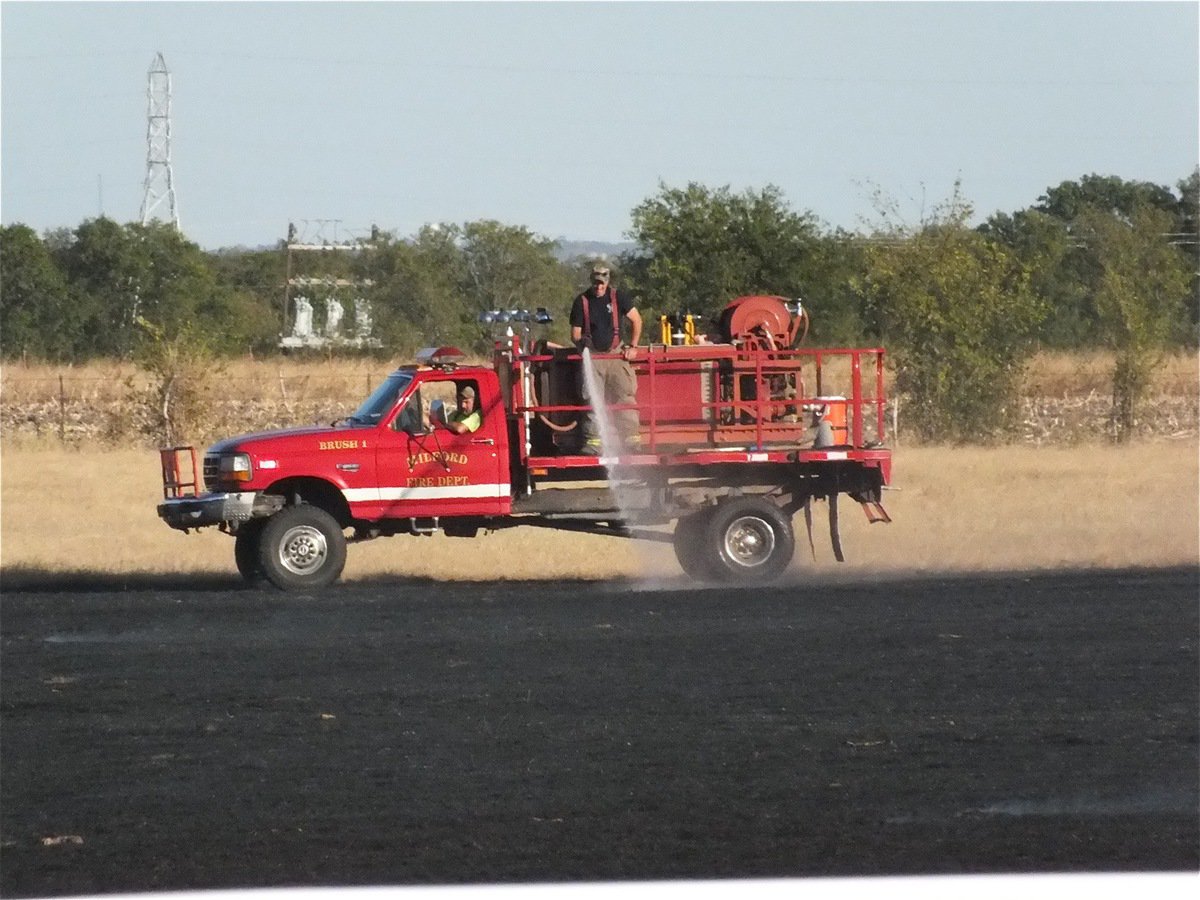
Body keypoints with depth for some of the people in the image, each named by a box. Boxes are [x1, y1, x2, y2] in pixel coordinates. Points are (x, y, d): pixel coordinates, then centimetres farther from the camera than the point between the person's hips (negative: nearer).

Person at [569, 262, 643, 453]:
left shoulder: (617, 298, 1)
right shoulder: (582, 301, 1)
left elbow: (636, 320, 8)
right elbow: (575, 333, 5)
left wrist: (632, 346, 2)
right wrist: (582, 342, -16)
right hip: (592, 357, 0)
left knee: (625, 395, -7)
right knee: (592, 400, -6)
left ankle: (631, 439, -8)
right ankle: (592, 441, -7)